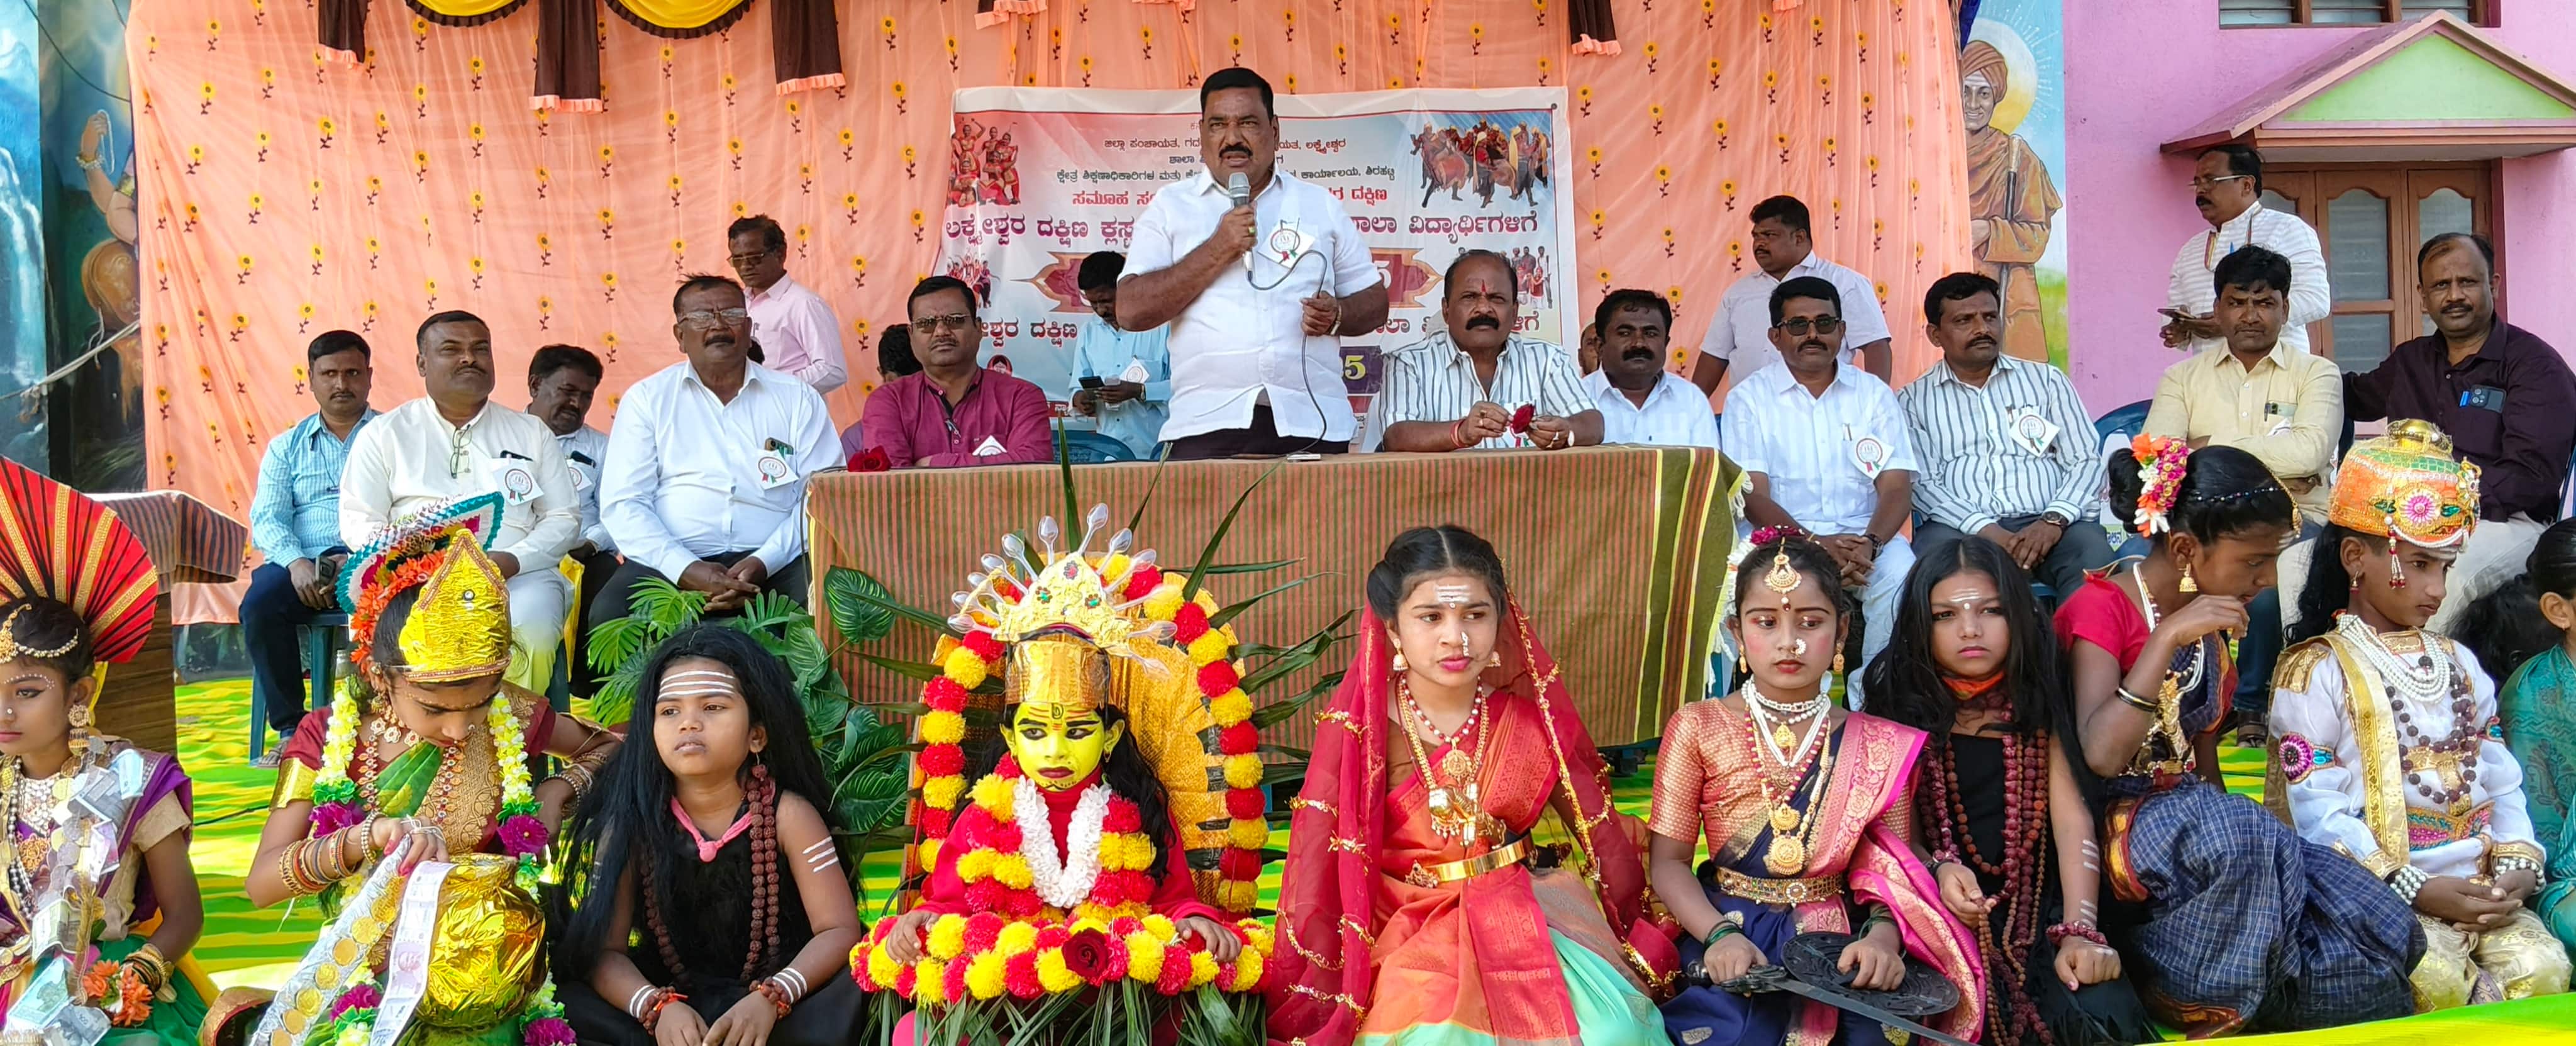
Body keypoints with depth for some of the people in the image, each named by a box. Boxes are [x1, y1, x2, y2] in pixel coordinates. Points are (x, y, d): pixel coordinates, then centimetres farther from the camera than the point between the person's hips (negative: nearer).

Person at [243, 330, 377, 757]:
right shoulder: (287, 447, 22)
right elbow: (267, 518, 8)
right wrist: (295, 562, -15)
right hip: (303, 564, 3)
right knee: (260, 603, -29)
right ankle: (291, 727, -18)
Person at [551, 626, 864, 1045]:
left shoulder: (787, 814, -6)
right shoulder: (632, 821, -3)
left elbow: (839, 930, -10)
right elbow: (604, 950, -6)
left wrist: (771, 999, -28)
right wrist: (658, 1007, -26)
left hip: (771, 1008, -1)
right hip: (674, 1007, 1)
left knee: (851, 997, -31)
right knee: (567, 1006, -25)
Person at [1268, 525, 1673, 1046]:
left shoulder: (1532, 720, -3)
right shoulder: (1361, 727, -11)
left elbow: (1602, 832, 7)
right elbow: (1316, 861, -13)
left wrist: (1643, 940, 9)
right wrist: (1312, 1004, -17)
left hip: (1523, 919, 2)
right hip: (1411, 933, -2)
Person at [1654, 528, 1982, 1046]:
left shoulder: (1879, 746, 6)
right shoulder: (1698, 728, 2)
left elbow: (1895, 871, 0)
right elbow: (1669, 860, -1)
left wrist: (1884, 937, -22)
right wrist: (1720, 935, -18)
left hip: (1838, 943, 1)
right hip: (1730, 934, -1)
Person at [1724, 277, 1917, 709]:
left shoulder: (1873, 394, 12)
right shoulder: (1749, 398, 6)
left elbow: (1896, 488, 3)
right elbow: (1753, 495, -4)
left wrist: (1869, 543, -19)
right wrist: (1814, 544, -21)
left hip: (1865, 535, 2)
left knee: (1900, 576, -30)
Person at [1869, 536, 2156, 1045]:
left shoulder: (2032, 702, 6)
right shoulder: (1899, 705, 0)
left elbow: (2072, 819, -4)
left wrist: (2080, 931, -18)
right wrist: (1938, 869, -25)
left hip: (2037, 908, 2)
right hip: (1943, 917, -2)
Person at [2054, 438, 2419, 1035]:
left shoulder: (2211, 623, 11)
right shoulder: (2101, 608, -12)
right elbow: (2103, 755, -27)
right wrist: (2169, 637, -27)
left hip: (2193, 819, 7)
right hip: (2114, 825, -7)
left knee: (2376, 930, -13)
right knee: (2236, 833, -37)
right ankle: (2211, 1013, -15)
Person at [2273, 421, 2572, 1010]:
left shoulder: (2459, 666, 19)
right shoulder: (2318, 672, -4)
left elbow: (2501, 781, 15)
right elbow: (2320, 813, -12)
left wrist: (2518, 865, -4)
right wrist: (2417, 890, -18)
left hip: (2480, 887, 5)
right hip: (2379, 889, -5)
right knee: (2434, 979, -31)